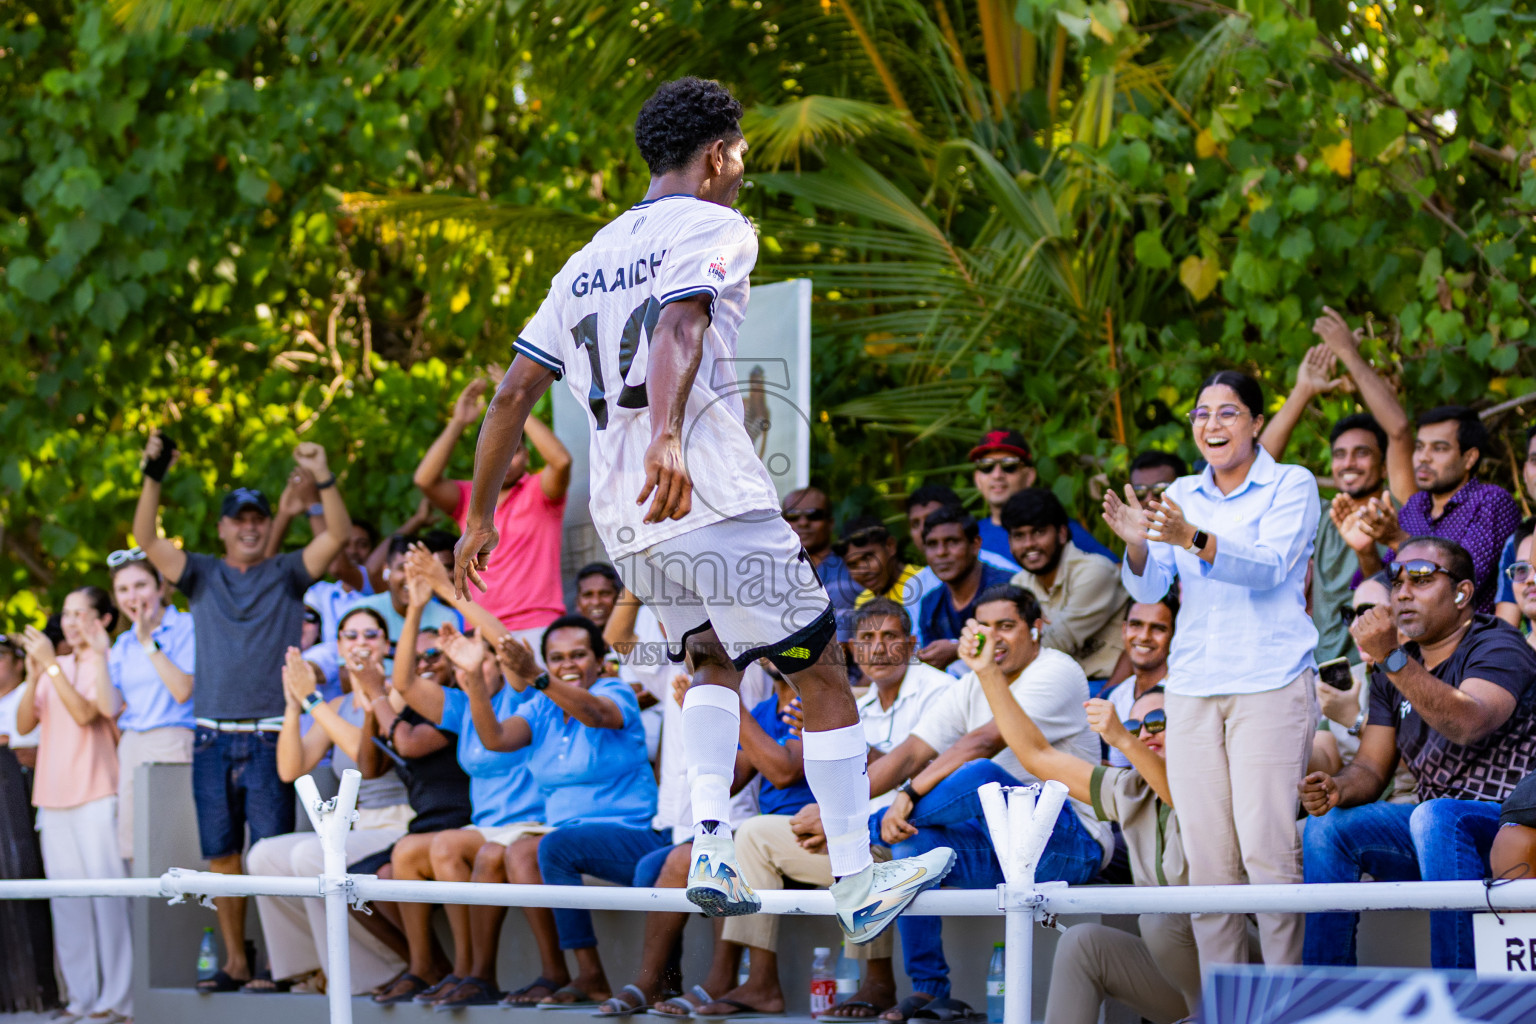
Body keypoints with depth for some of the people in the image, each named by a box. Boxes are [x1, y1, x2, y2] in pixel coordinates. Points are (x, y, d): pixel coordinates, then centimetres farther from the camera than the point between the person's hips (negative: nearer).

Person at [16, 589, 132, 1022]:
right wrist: (33, 675, -6)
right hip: (53, 793, 6)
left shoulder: (108, 663, -1)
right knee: (66, 897, 4)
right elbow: (24, 724, 9)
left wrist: (50, 665, -16)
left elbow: (85, 712, -15)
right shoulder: (57, 666, 16)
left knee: (107, 890, -9)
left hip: (96, 794, -6)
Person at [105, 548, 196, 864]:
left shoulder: (187, 627, -1)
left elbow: (183, 691, -12)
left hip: (175, 744, -6)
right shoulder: (124, 643, 17)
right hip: (131, 749, 6)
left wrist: (149, 642, -11)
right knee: (136, 854, 0)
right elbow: (109, 707, 10)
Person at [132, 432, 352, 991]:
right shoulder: (202, 575, 13)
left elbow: (338, 533, -4)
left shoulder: (287, 573, 8)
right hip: (213, 735, 3)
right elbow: (145, 538, 2)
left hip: (270, 735, -3)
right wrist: (153, 477, -10)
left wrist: (323, 478, -19)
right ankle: (234, 961, 11)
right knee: (221, 855, 4)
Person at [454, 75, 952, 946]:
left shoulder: (591, 257, 21)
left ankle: (711, 850, 4)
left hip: (622, 519, 7)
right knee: (822, 671, 3)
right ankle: (858, 882, 2)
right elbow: (679, 326, -22)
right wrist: (667, 438, -37)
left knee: (714, 659, 25)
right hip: (717, 501, -7)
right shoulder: (716, 228, 0)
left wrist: (481, 516, 23)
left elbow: (514, 392, 18)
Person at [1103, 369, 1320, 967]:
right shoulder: (1181, 495, 16)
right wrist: (1136, 542, -15)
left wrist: (1192, 539, -29)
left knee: (1267, 849, -12)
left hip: (1270, 685, -4)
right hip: (1193, 687, 4)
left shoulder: (1292, 486, 3)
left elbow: (1268, 566, -14)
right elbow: (1148, 588, 7)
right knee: (1207, 859, 0)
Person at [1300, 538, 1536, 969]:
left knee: (1435, 817, -36)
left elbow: (1468, 724, -31)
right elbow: (1371, 768, 13)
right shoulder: (1396, 670, 14)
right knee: (1327, 825, -6)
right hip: (1435, 829, 8)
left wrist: (1392, 659, -39)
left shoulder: (1498, 648, -10)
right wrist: (1337, 789, -11)